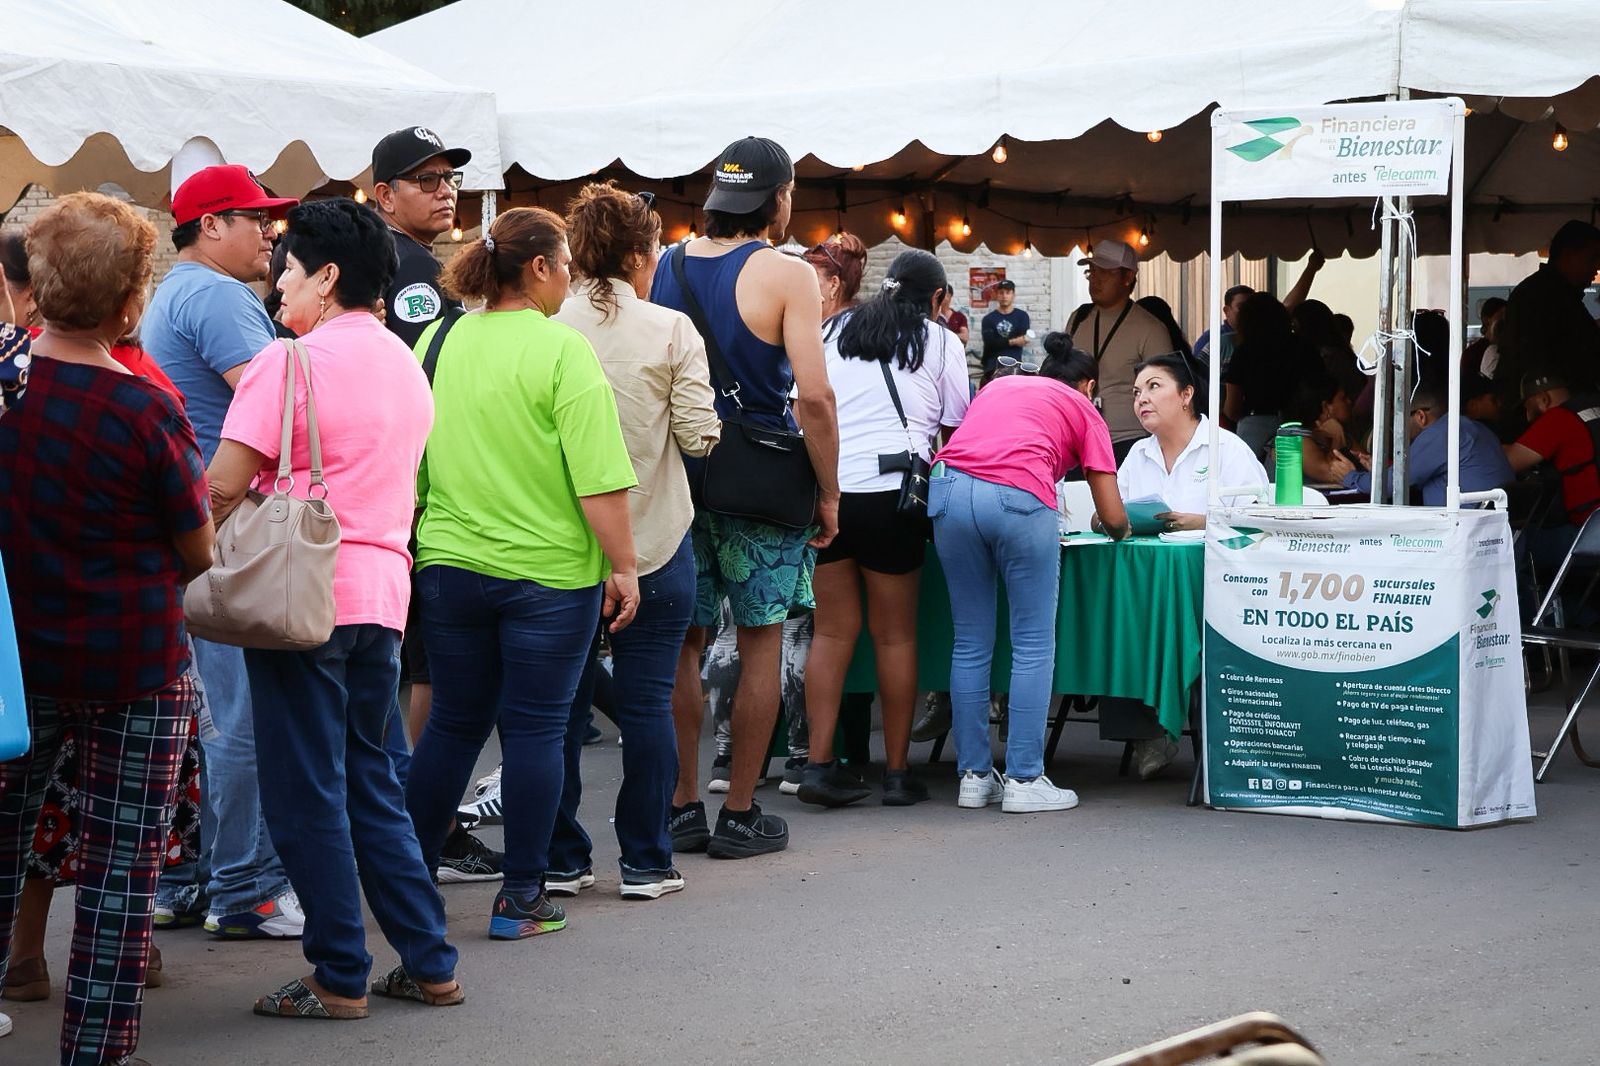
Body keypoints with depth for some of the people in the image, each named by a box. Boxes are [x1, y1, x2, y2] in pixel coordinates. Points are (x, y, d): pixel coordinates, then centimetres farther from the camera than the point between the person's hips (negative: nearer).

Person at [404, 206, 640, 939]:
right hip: (548, 570, -5)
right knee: (536, 729, 4)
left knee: (453, 723, 16)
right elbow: (599, 478, -16)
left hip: (449, 565, 5)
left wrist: (430, 537, 26)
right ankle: (520, 899, 8)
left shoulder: (437, 342, 4)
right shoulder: (561, 350, -13)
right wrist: (623, 565, -8)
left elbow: (410, 463, 13)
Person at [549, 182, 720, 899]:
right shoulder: (671, 331, -9)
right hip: (653, 541, -2)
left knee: (559, 703, 9)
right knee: (646, 702, 4)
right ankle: (645, 863, 8)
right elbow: (698, 435, -9)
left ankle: (560, 860, 14)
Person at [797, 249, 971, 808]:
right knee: (895, 635, 5)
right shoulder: (940, 343, 8)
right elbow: (957, 428, 10)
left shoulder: (836, 331, 17)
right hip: (888, 490, -3)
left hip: (823, 488, 3)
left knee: (833, 630, 8)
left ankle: (819, 764, 2)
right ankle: (897, 772, 8)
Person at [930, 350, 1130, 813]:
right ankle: (1024, 780, 3)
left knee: (971, 645, 12)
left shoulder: (998, 385, 34)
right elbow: (1114, 519, 16)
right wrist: (1118, 529, 41)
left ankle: (973, 776, 14)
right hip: (1019, 497, -4)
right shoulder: (1084, 409, 22)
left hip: (950, 488, 4)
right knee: (1033, 646, 5)